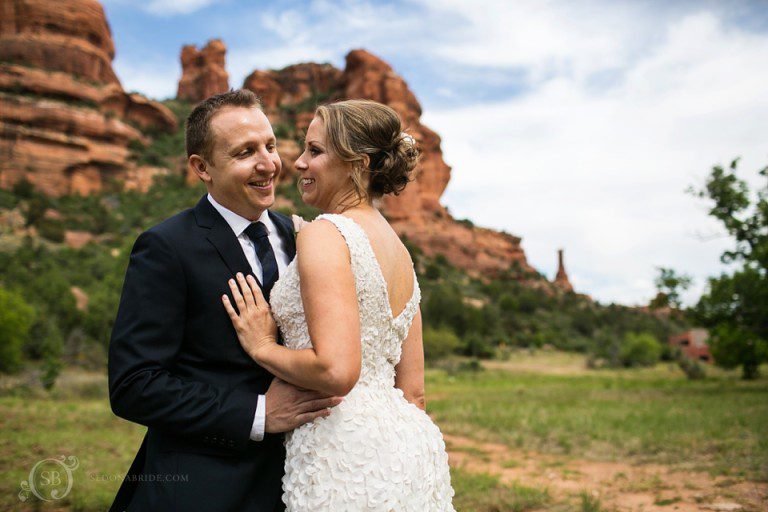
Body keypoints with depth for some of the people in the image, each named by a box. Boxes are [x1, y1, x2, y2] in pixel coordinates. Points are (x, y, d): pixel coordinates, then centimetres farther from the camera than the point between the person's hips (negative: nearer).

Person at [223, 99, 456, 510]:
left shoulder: (324, 234, -14)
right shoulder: (398, 250, 12)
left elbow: (336, 371, -25)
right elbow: (413, 391, 14)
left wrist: (263, 347, -8)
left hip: (347, 457, -8)